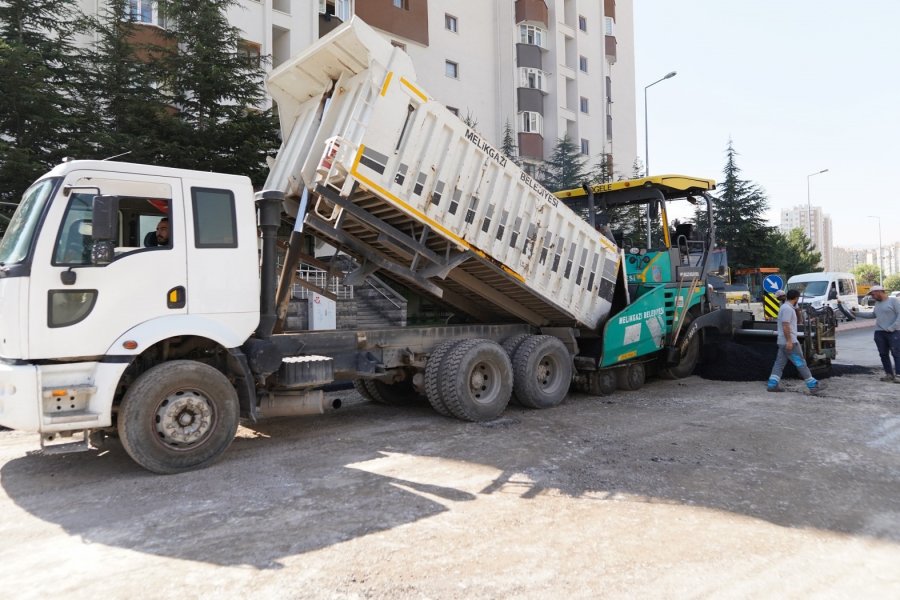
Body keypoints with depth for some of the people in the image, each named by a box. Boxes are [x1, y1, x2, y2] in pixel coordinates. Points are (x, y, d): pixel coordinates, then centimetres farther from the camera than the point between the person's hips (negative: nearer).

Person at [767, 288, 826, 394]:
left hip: (783, 342, 10)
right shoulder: (788, 309, -15)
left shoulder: (785, 307, 17)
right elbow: (785, 326, -22)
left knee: (779, 363, 7)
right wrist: (789, 341, -24)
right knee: (801, 363, -4)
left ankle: (772, 385, 4)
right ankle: (813, 385, 1)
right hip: (789, 342, -10)